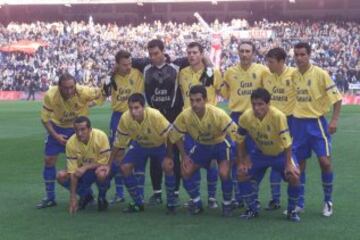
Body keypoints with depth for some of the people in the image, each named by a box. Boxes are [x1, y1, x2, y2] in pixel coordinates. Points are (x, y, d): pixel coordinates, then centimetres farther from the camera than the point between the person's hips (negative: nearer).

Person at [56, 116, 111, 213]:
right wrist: (73, 197, -24)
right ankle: (86, 195, 4)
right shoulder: (71, 143, -20)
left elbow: (103, 162, -22)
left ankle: (102, 197, -5)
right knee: (61, 176, -21)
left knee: (101, 173, -38)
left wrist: (85, 167, -35)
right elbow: (72, 172, -20)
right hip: (82, 170, 3)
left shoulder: (100, 136, -26)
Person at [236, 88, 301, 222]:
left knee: (293, 176, -24)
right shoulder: (245, 118, -22)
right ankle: (253, 209, 9)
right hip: (260, 153, 3)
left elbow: (286, 141, -28)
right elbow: (240, 140, -7)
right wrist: (241, 162, -8)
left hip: (280, 153, -3)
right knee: (242, 174, -9)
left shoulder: (278, 116, -34)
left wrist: (289, 164, -26)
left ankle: (292, 211, -1)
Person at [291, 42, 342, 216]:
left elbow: (336, 98, -8)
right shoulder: (292, 75, 3)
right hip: (298, 123, 4)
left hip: (317, 122, -4)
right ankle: (299, 203, 18)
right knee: (299, 163, 7)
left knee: (325, 161, -10)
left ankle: (328, 202, 7)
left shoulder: (320, 74, -10)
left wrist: (334, 120, -16)